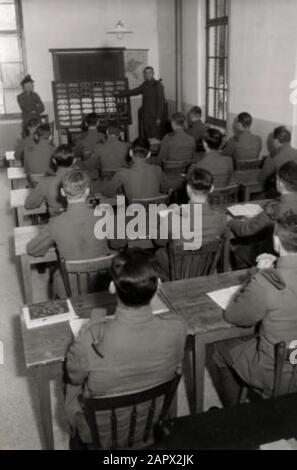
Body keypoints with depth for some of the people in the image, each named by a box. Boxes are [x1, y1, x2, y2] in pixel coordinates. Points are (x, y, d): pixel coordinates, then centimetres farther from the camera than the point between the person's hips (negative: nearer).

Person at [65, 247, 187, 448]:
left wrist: (96, 321, -8)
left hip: (101, 435, -3)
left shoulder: (93, 339, -40)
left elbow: (74, 377, -15)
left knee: (73, 384, 26)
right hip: (149, 428, 3)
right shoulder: (177, 327, -30)